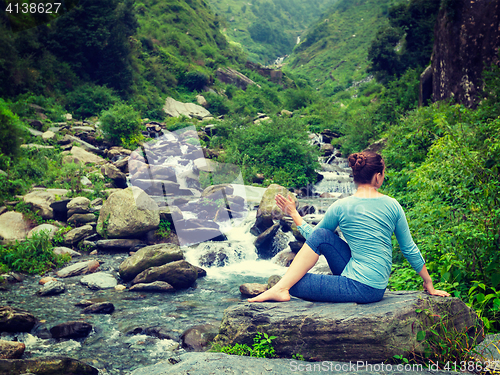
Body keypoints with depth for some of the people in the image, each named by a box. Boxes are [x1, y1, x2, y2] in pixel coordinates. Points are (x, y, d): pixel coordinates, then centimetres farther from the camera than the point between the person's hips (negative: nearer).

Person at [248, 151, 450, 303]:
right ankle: (281, 287, 4)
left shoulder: (340, 207, -8)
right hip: (377, 286, 6)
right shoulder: (392, 206, 2)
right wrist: (429, 283, 19)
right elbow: (410, 249, 8)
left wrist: (294, 214, 22)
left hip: (360, 288, -6)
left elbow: (310, 235, 7)